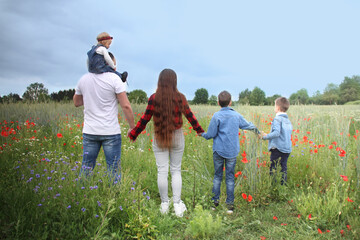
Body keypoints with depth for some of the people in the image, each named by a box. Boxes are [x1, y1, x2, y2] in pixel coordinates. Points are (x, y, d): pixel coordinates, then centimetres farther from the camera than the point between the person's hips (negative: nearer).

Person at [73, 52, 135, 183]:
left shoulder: (83, 79, 7)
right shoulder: (114, 78, -9)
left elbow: (76, 102, 21)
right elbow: (126, 106, -13)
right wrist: (132, 127, -4)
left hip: (89, 131, 5)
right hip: (111, 132, -4)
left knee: (86, 168, 15)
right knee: (114, 169, 5)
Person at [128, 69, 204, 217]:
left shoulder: (154, 98, -7)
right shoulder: (180, 98, -4)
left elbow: (145, 119, -4)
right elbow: (190, 116, 4)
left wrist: (133, 134, 9)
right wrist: (200, 131, 19)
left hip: (159, 139, -1)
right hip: (177, 138, 1)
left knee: (162, 171, 7)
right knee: (176, 170, 11)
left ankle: (164, 204, 18)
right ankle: (177, 204, 14)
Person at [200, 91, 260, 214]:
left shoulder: (216, 116, -10)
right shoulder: (237, 115, 1)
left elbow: (211, 134, -9)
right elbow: (248, 125, 18)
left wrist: (202, 134, 12)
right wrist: (256, 130, 38)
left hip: (219, 151, -2)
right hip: (232, 151, 2)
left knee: (217, 176, 10)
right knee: (230, 177, 8)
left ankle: (215, 201, 18)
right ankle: (230, 204, 14)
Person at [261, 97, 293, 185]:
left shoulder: (277, 119, -13)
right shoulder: (288, 120, 12)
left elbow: (276, 133, -24)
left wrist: (266, 136, -14)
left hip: (277, 148, -8)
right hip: (287, 148, 8)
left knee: (273, 169, 2)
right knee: (284, 168, 14)